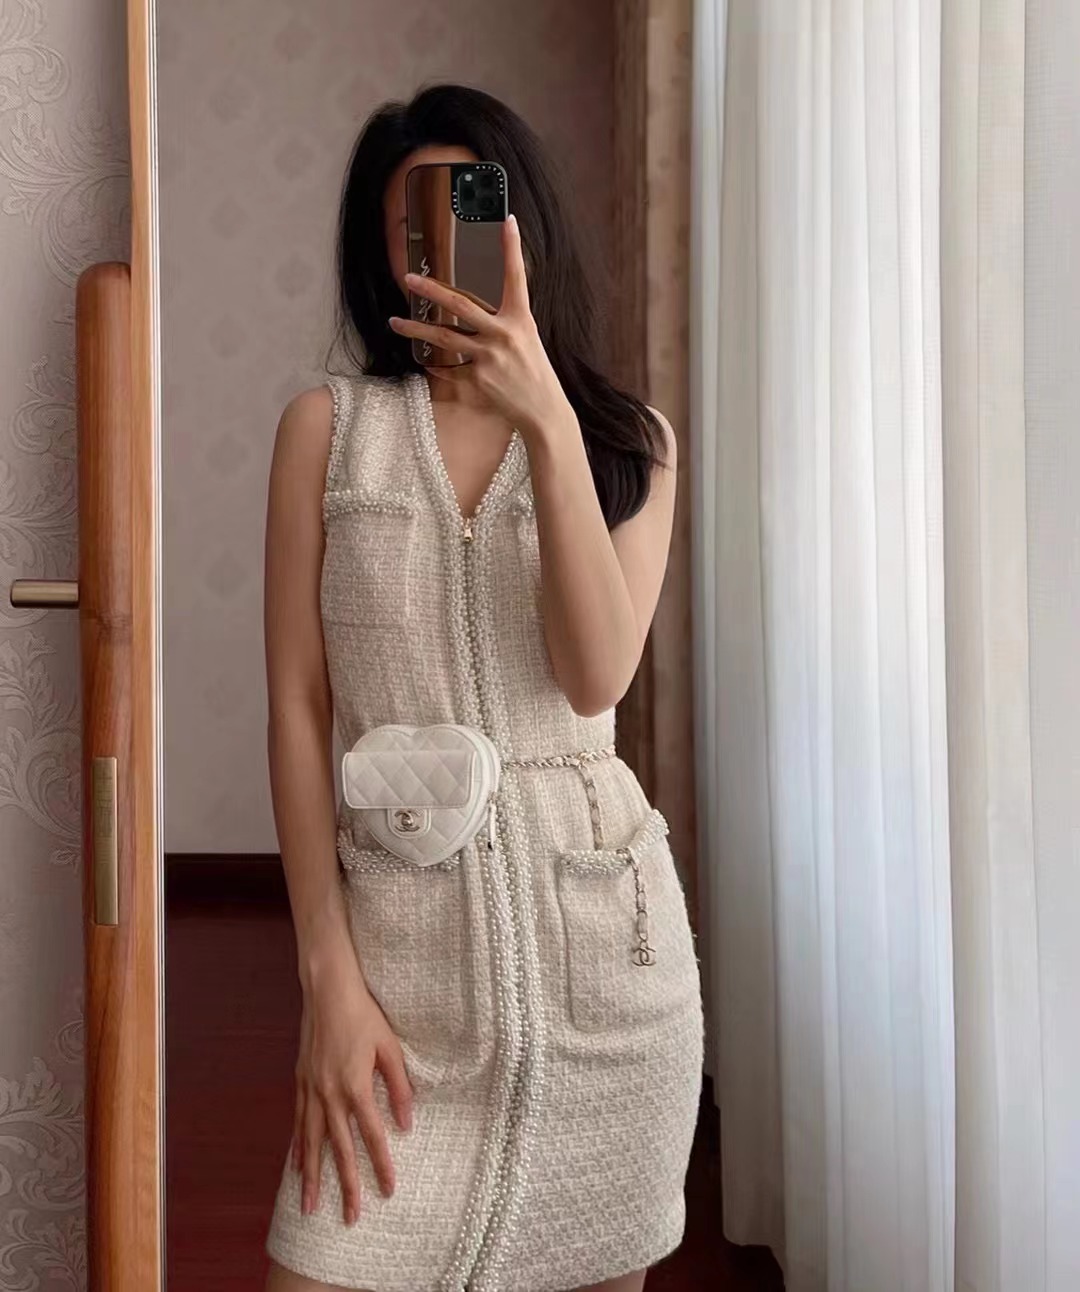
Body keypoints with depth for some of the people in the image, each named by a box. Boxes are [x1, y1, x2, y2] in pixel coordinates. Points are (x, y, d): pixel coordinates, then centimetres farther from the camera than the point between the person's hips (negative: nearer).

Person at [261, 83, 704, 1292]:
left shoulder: (628, 437, 6)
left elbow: (597, 676, -10)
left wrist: (547, 423, -18)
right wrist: (327, 974, -8)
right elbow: (297, 707, -2)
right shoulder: (328, 425, 3)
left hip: (600, 912, 2)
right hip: (401, 918, -1)